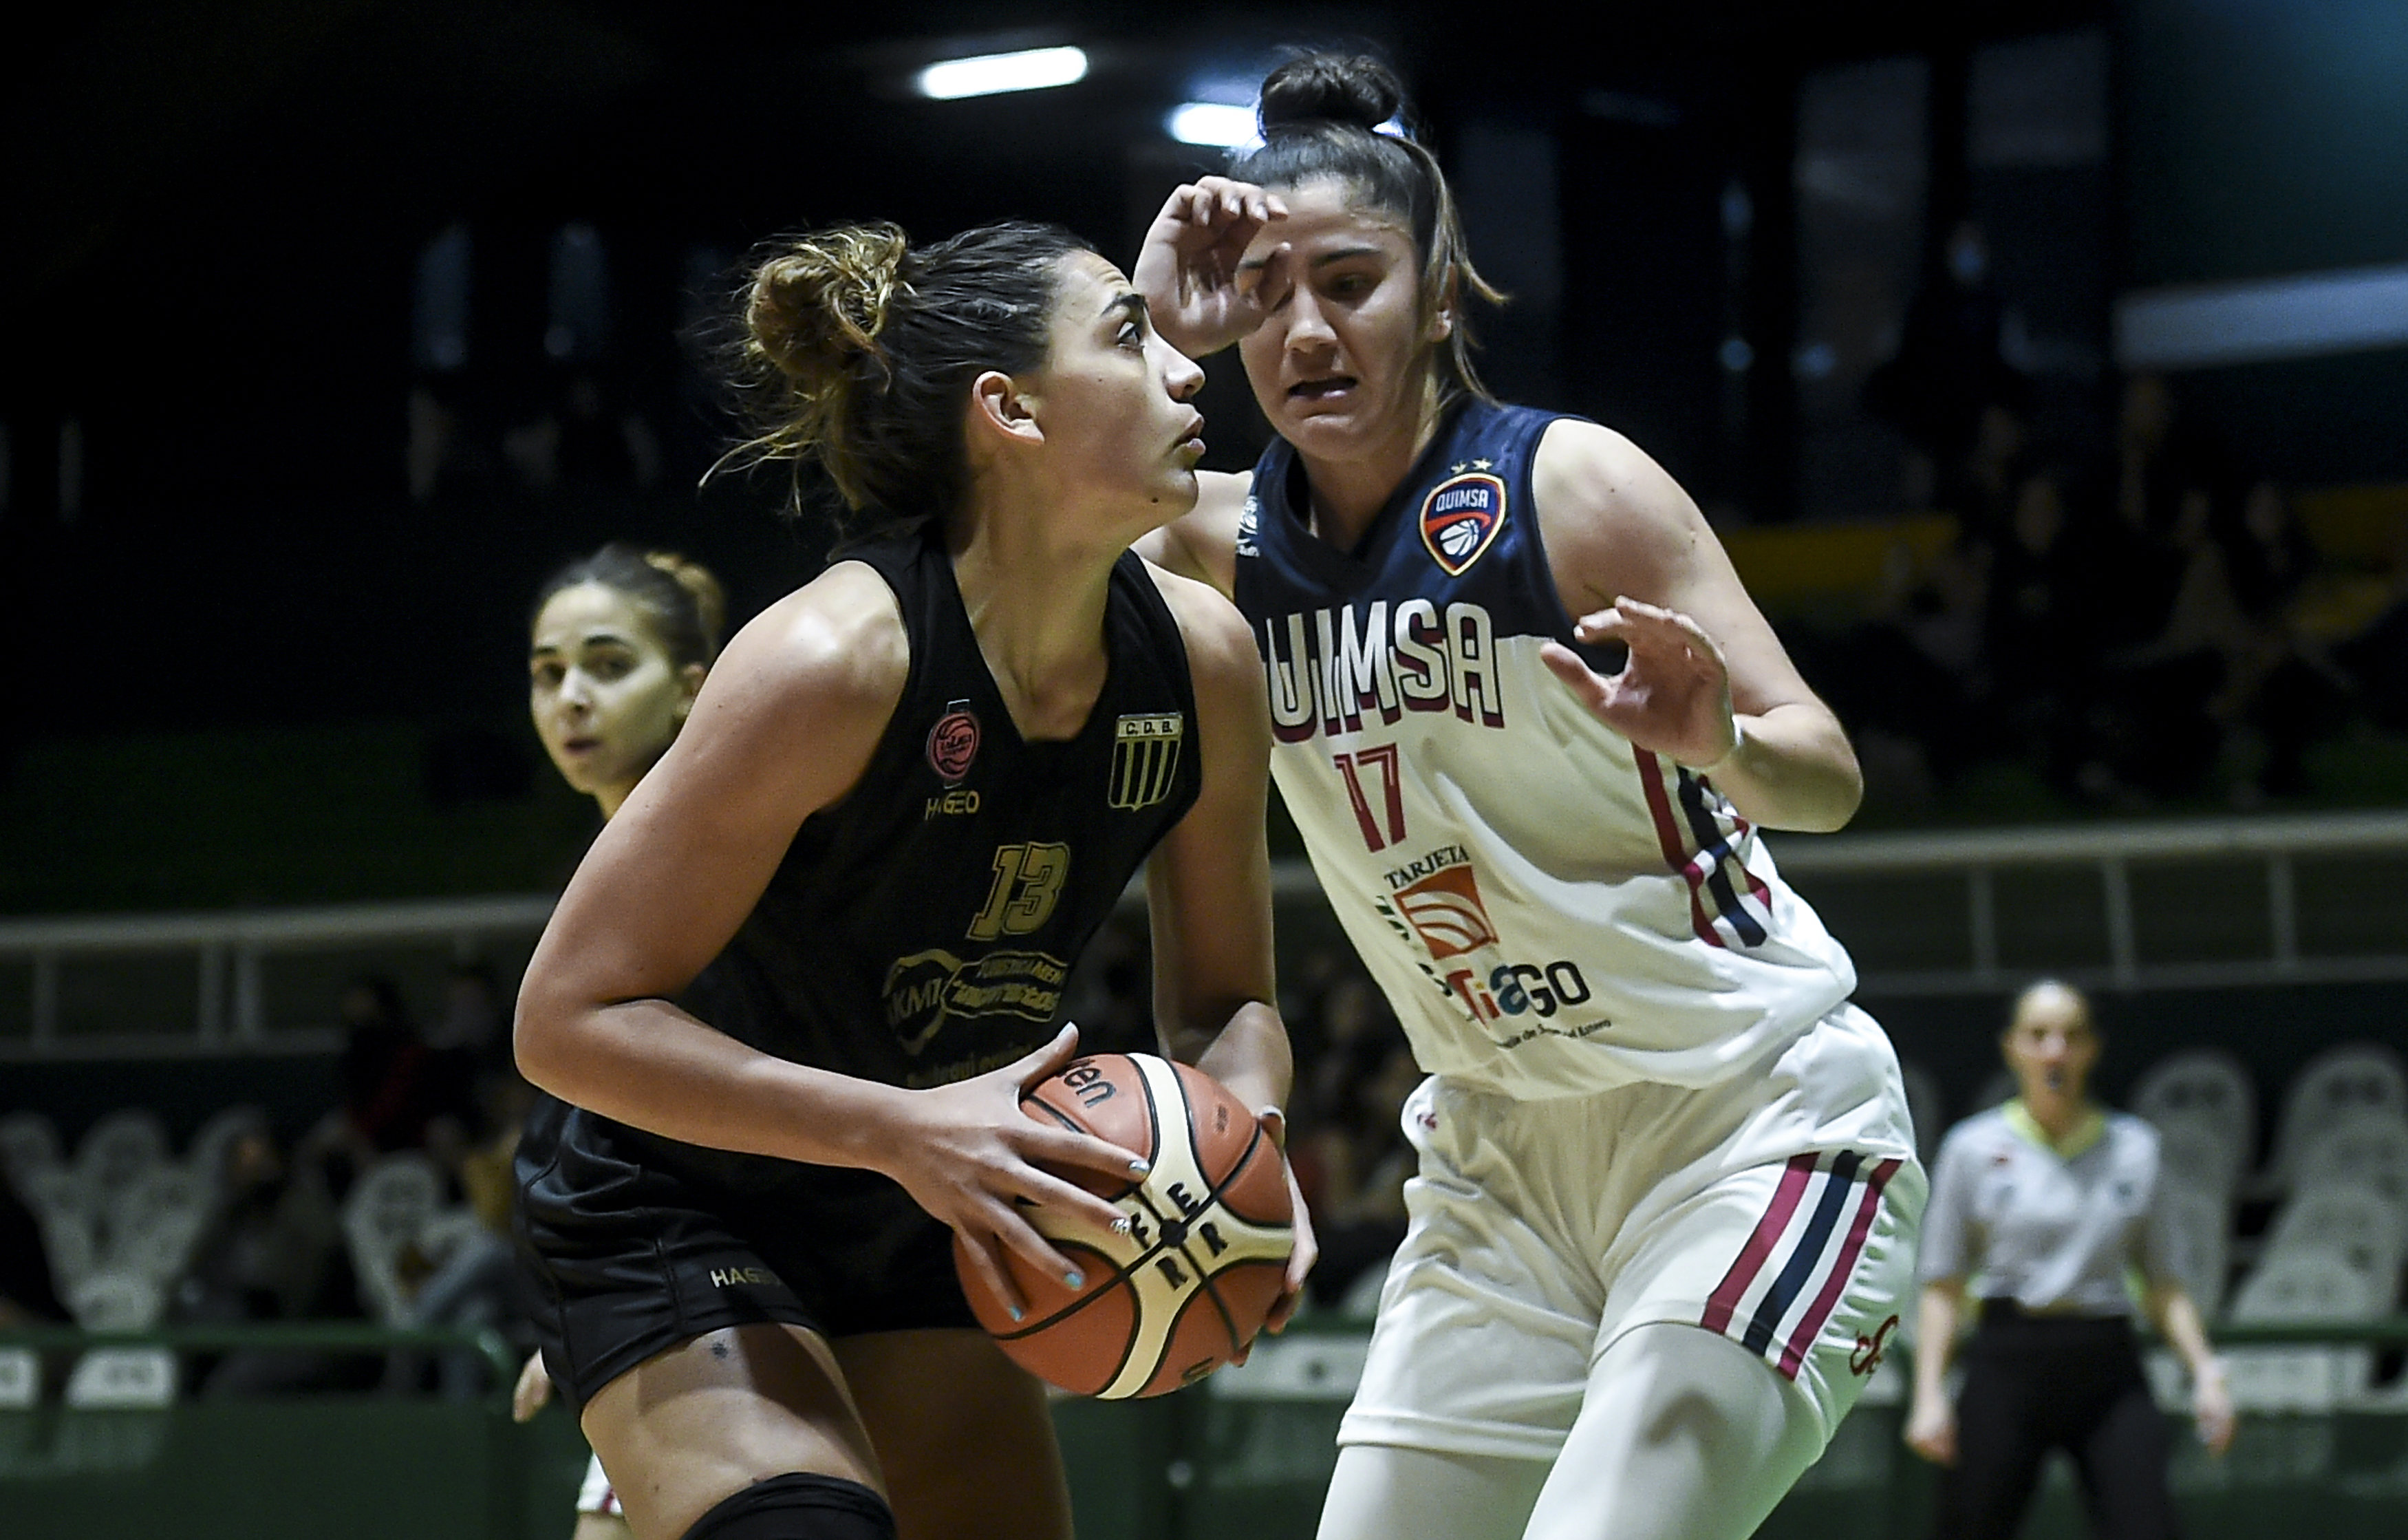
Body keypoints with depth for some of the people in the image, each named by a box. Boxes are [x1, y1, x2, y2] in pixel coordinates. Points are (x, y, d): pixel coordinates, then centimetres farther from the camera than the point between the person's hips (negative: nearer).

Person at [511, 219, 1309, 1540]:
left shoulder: (1200, 661, -11)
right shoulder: (834, 660, -29)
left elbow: (1223, 1001, 4)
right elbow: (569, 1019, -27)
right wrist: (904, 1130, -35)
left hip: (916, 1221, 7)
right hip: (668, 1216, -7)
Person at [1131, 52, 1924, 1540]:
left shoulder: (1567, 485, -14)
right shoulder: (1231, 542, 2)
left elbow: (1828, 778, -17)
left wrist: (1717, 740, -38)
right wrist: (1147, 327, -17)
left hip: (1752, 1120, -6)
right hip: (1506, 1151, 6)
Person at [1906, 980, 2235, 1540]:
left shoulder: (2134, 1149, 8)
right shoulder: (1973, 1148, 4)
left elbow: (2163, 1284, 12)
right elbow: (1942, 1288, 5)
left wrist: (2204, 1370, -1)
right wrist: (1929, 1395, -4)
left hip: (2108, 1368, 1)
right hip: (2009, 1364, -1)